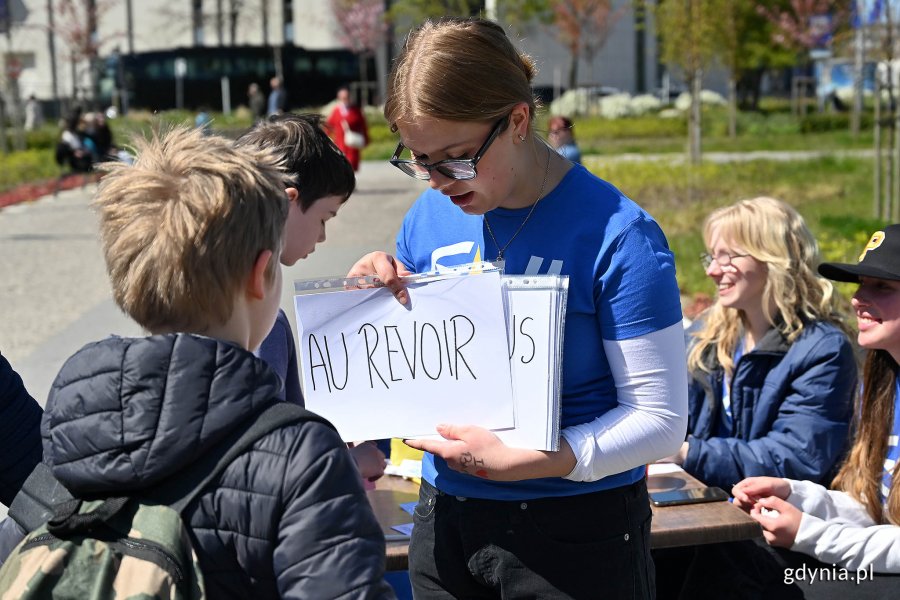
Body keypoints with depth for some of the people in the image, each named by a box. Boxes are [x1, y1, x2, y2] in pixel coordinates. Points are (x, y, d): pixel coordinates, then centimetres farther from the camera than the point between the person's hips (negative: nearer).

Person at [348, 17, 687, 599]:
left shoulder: (616, 235, -17)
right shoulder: (429, 218, 0)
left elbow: (661, 419, -16)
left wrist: (516, 461, -26)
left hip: (576, 533, -5)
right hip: (445, 518, 5)